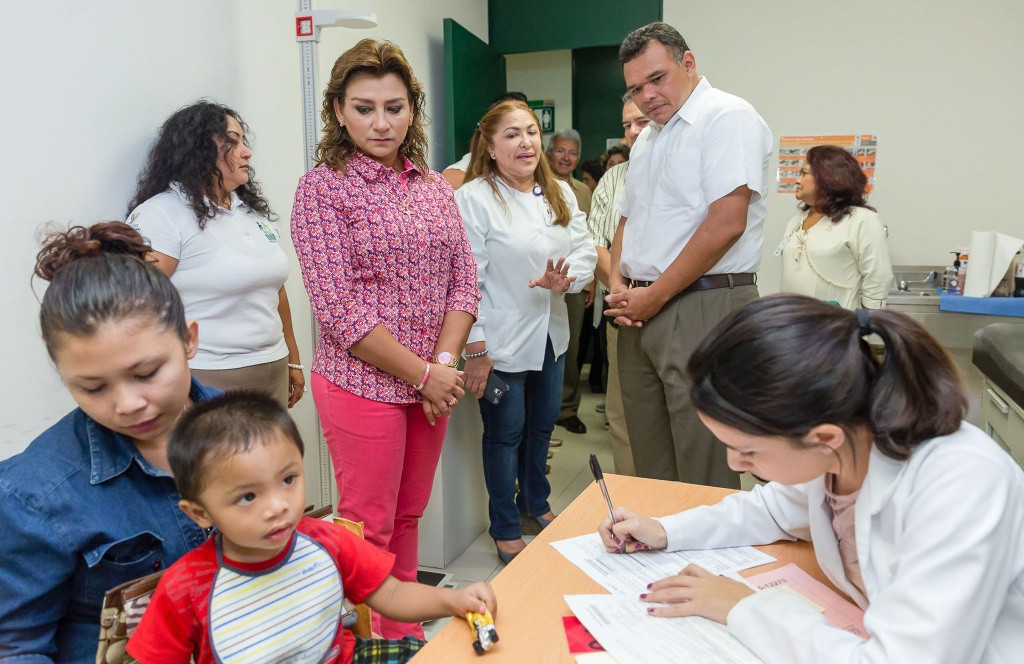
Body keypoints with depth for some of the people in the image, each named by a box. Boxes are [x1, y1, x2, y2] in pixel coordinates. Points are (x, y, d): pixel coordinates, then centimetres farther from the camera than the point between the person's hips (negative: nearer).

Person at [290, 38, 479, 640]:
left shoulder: (435, 186, 9)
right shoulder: (322, 189, -8)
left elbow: (464, 281, 6)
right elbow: (339, 308, -15)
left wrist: (445, 363, -8)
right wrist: (422, 373, -14)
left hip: (433, 382, 5)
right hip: (363, 384, -5)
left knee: (408, 520, 18)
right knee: (369, 530, 6)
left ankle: (407, 635, 36)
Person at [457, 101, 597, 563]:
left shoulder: (560, 194, 8)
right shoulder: (473, 199, -13)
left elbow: (585, 250, 6)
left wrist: (565, 278, -17)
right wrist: (475, 348, -18)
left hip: (551, 335, 7)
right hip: (502, 342, -6)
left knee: (543, 425, 20)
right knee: (505, 433, 7)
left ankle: (536, 502, 43)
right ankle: (505, 529, 25)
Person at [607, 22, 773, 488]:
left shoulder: (728, 116, -7)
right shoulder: (648, 138, 20)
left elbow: (726, 223, -18)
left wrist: (654, 296, -13)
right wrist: (617, 283, 5)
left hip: (704, 307, -8)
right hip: (639, 311, 8)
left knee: (704, 478, -2)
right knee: (650, 464, 14)